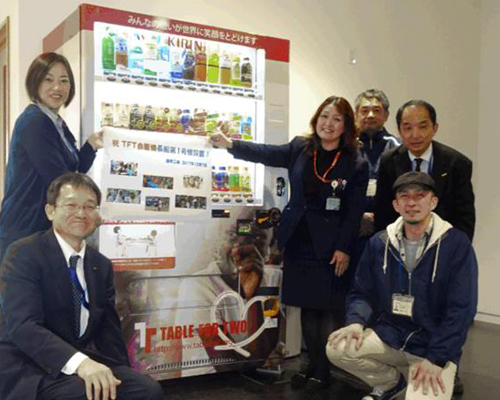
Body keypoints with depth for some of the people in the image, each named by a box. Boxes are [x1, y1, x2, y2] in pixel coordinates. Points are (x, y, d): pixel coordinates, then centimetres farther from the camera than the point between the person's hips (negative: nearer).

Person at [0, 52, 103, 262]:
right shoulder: (34, 122, -16)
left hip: (45, 228, 9)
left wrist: (92, 144, -1)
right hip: (25, 230, -9)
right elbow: (60, 180, -20)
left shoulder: (57, 124, 12)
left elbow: (74, 172, 12)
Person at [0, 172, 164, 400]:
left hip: (84, 362, 6)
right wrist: (79, 362, -36)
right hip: (29, 369, -5)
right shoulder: (24, 253, -9)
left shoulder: (102, 265, 10)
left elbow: (108, 329, 10)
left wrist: (118, 376, -7)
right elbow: (23, 325, -22)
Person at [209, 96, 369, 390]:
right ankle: (313, 364, 27)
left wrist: (344, 249, -11)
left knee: (329, 309, 2)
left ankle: (324, 371, 16)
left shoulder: (356, 165, -6)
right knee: (307, 307, 13)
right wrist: (230, 144, -6)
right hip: (299, 241, 4)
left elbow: (354, 211, -7)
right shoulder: (300, 148, 6)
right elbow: (266, 154, 4)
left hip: (330, 246, -4)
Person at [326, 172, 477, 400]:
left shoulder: (457, 244, -11)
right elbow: (362, 292, 8)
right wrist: (356, 322, -14)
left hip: (434, 345, -4)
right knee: (337, 348, -17)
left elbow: (461, 309, -13)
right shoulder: (379, 243, 2)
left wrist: (436, 359, -19)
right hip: (388, 334, 4)